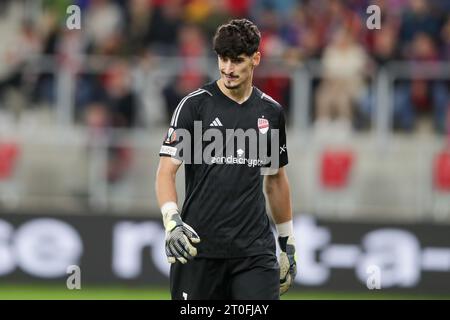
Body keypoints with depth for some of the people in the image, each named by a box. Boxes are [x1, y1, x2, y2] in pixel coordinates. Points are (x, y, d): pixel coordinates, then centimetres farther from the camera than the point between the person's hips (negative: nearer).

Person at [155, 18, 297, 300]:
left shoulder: (271, 112, 10)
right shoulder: (195, 105, -2)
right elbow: (166, 170, -7)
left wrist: (288, 242, 21)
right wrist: (172, 220, -24)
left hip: (256, 249, 3)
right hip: (199, 245, -3)